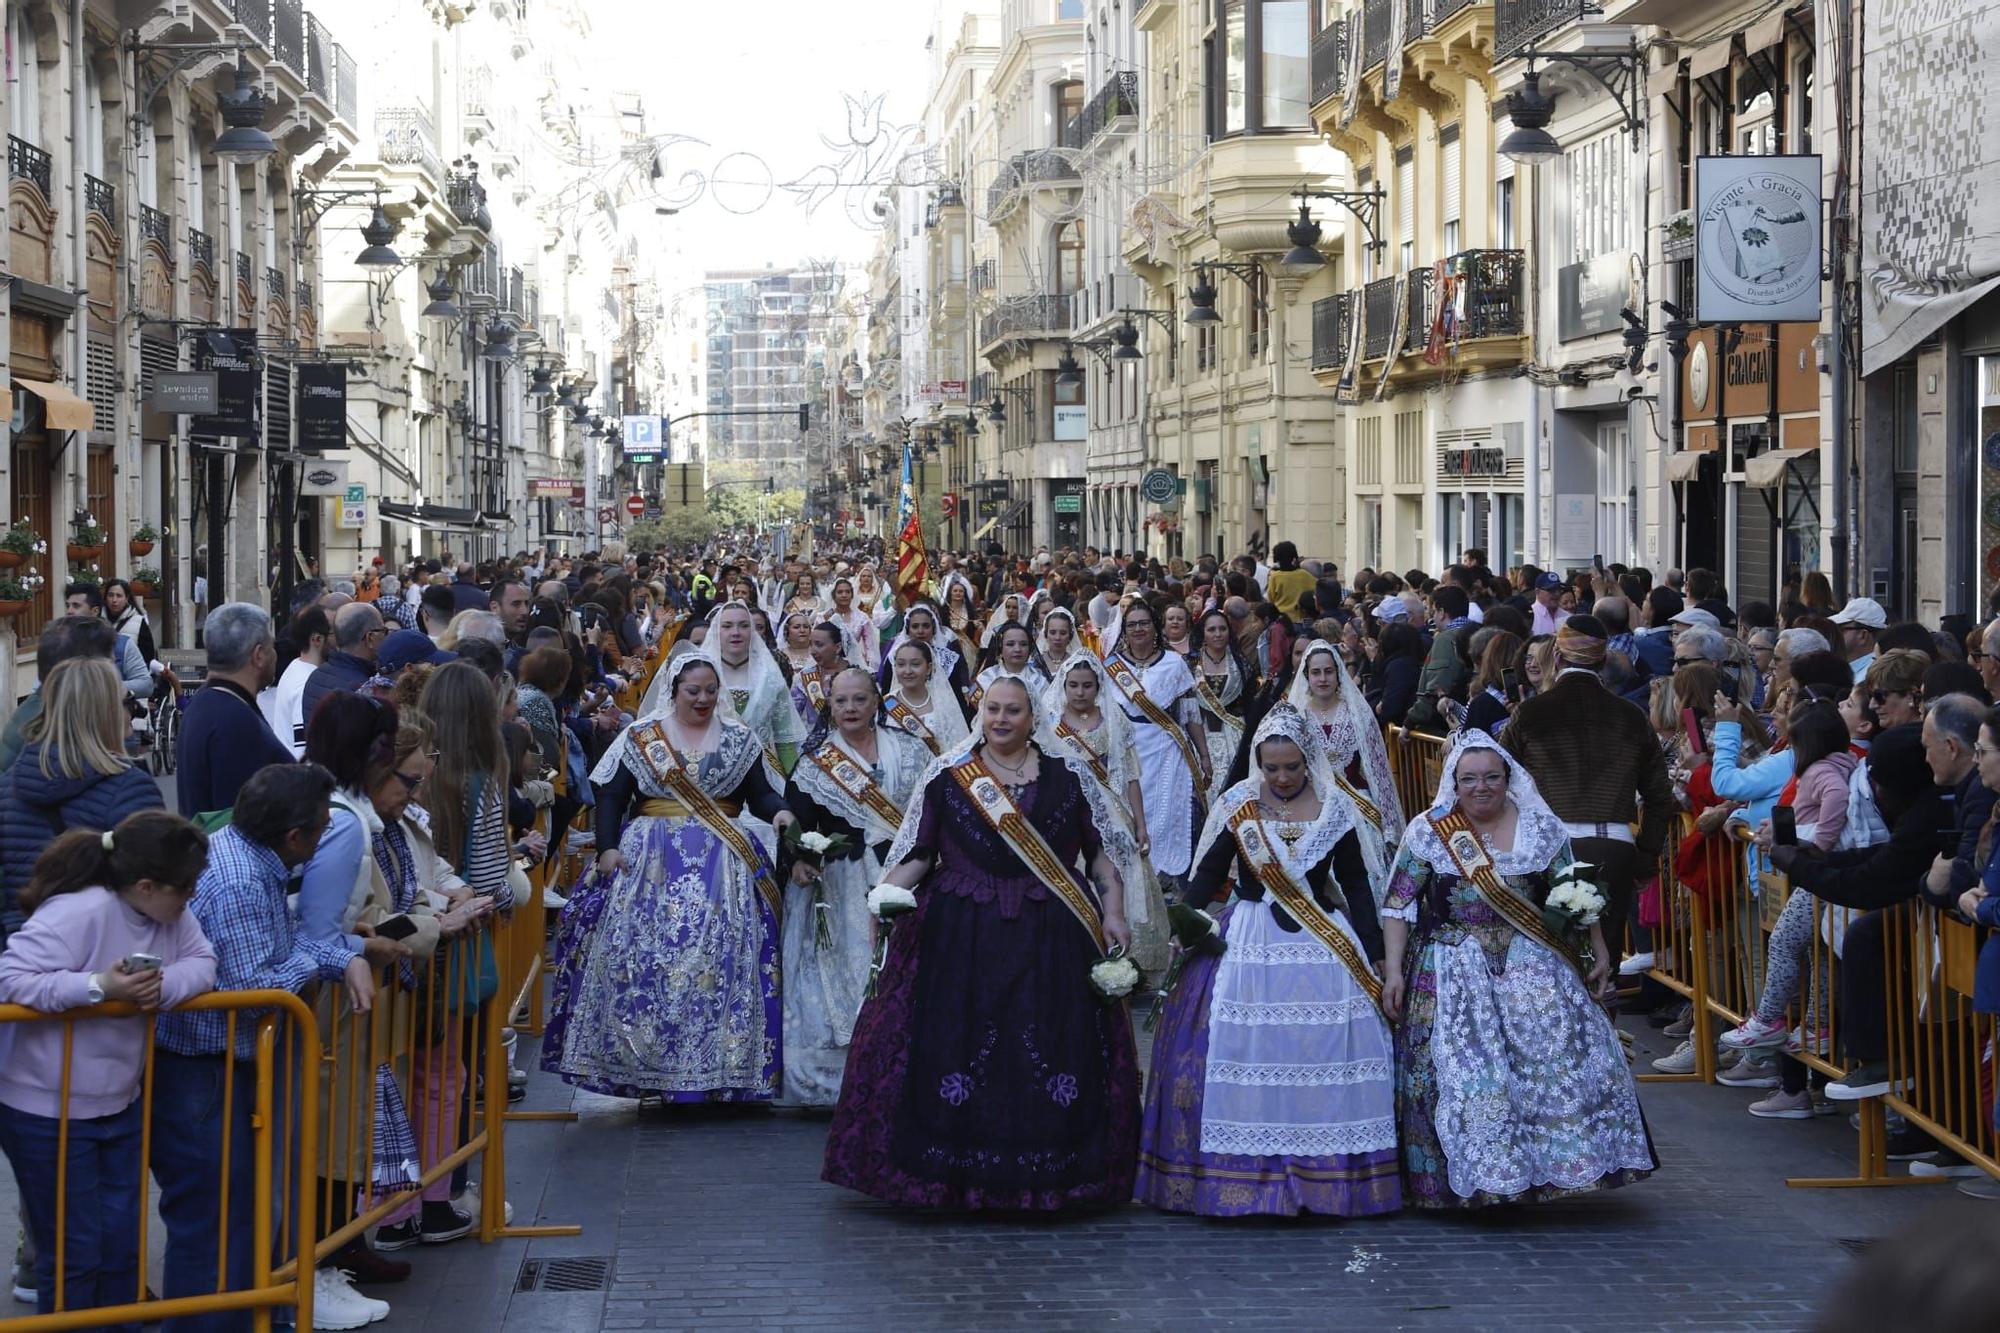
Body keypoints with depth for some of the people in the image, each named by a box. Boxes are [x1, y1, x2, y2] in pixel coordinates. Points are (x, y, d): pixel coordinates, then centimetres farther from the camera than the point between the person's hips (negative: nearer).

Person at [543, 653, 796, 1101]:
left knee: (718, 960, -8)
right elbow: (611, 796, 5)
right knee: (642, 959, -7)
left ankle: (716, 1070, -3)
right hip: (649, 862, 0)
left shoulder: (739, 739, 10)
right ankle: (644, 1064, -1)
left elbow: (759, 794, 6)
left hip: (720, 867, 0)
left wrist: (778, 811, -15)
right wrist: (607, 847, -8)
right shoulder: (641, 737, 7)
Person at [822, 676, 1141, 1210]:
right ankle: (954, 1172, 3)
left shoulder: (1063, 779, 9)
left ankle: (1048, 1175, 7)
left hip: (1050, 943, 1)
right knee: (956, 1043, -7)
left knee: (1051, 1048, -3)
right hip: (963, 939, -1)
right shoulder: (948, 779, 6)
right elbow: (918, 854, 2)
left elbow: (1098, 854, 12)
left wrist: (1113, 914, 2)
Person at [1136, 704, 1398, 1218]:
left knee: (1326, 1055, -4)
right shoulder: (1236, 805, 2)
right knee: (1243, 1053, -4)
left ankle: (1327, 1174, 6)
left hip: (1326, 943, 1)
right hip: (1250, 944, 0)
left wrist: (1373, 951, 7)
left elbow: (1355, 882, 9)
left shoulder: (1335, 808, 4)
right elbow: (1208, 873, 6)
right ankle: (1244, 1170, 5)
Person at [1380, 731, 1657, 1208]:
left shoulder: (1543, 828, 4)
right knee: (1462, 1072, -6)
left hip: (1533, 970, 1)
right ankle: (1470, 1177, 3)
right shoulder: (1427, 832, 1)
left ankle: (1554, 1163, 7)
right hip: (1454, 972, -1)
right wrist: (1393, 970, -6)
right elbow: (1398, 906, 1)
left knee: (1556, 1060, -6)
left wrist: (1599, 953, 7)